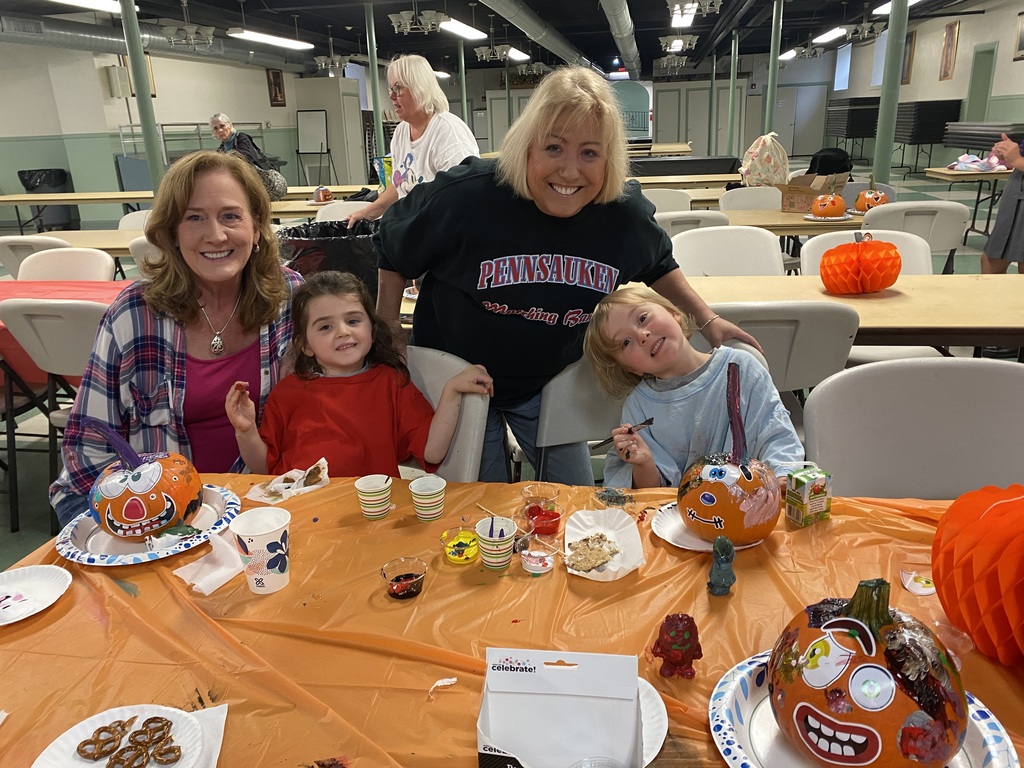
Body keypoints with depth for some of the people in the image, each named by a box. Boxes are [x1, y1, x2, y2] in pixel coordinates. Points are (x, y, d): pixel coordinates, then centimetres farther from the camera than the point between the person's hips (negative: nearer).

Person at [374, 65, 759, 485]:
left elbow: (658, 265, 9)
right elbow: (392, 251, -8)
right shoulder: (465, 195, -27)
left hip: (550, 384, 3)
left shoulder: (627, 213, -15)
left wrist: (708, 319, 1)